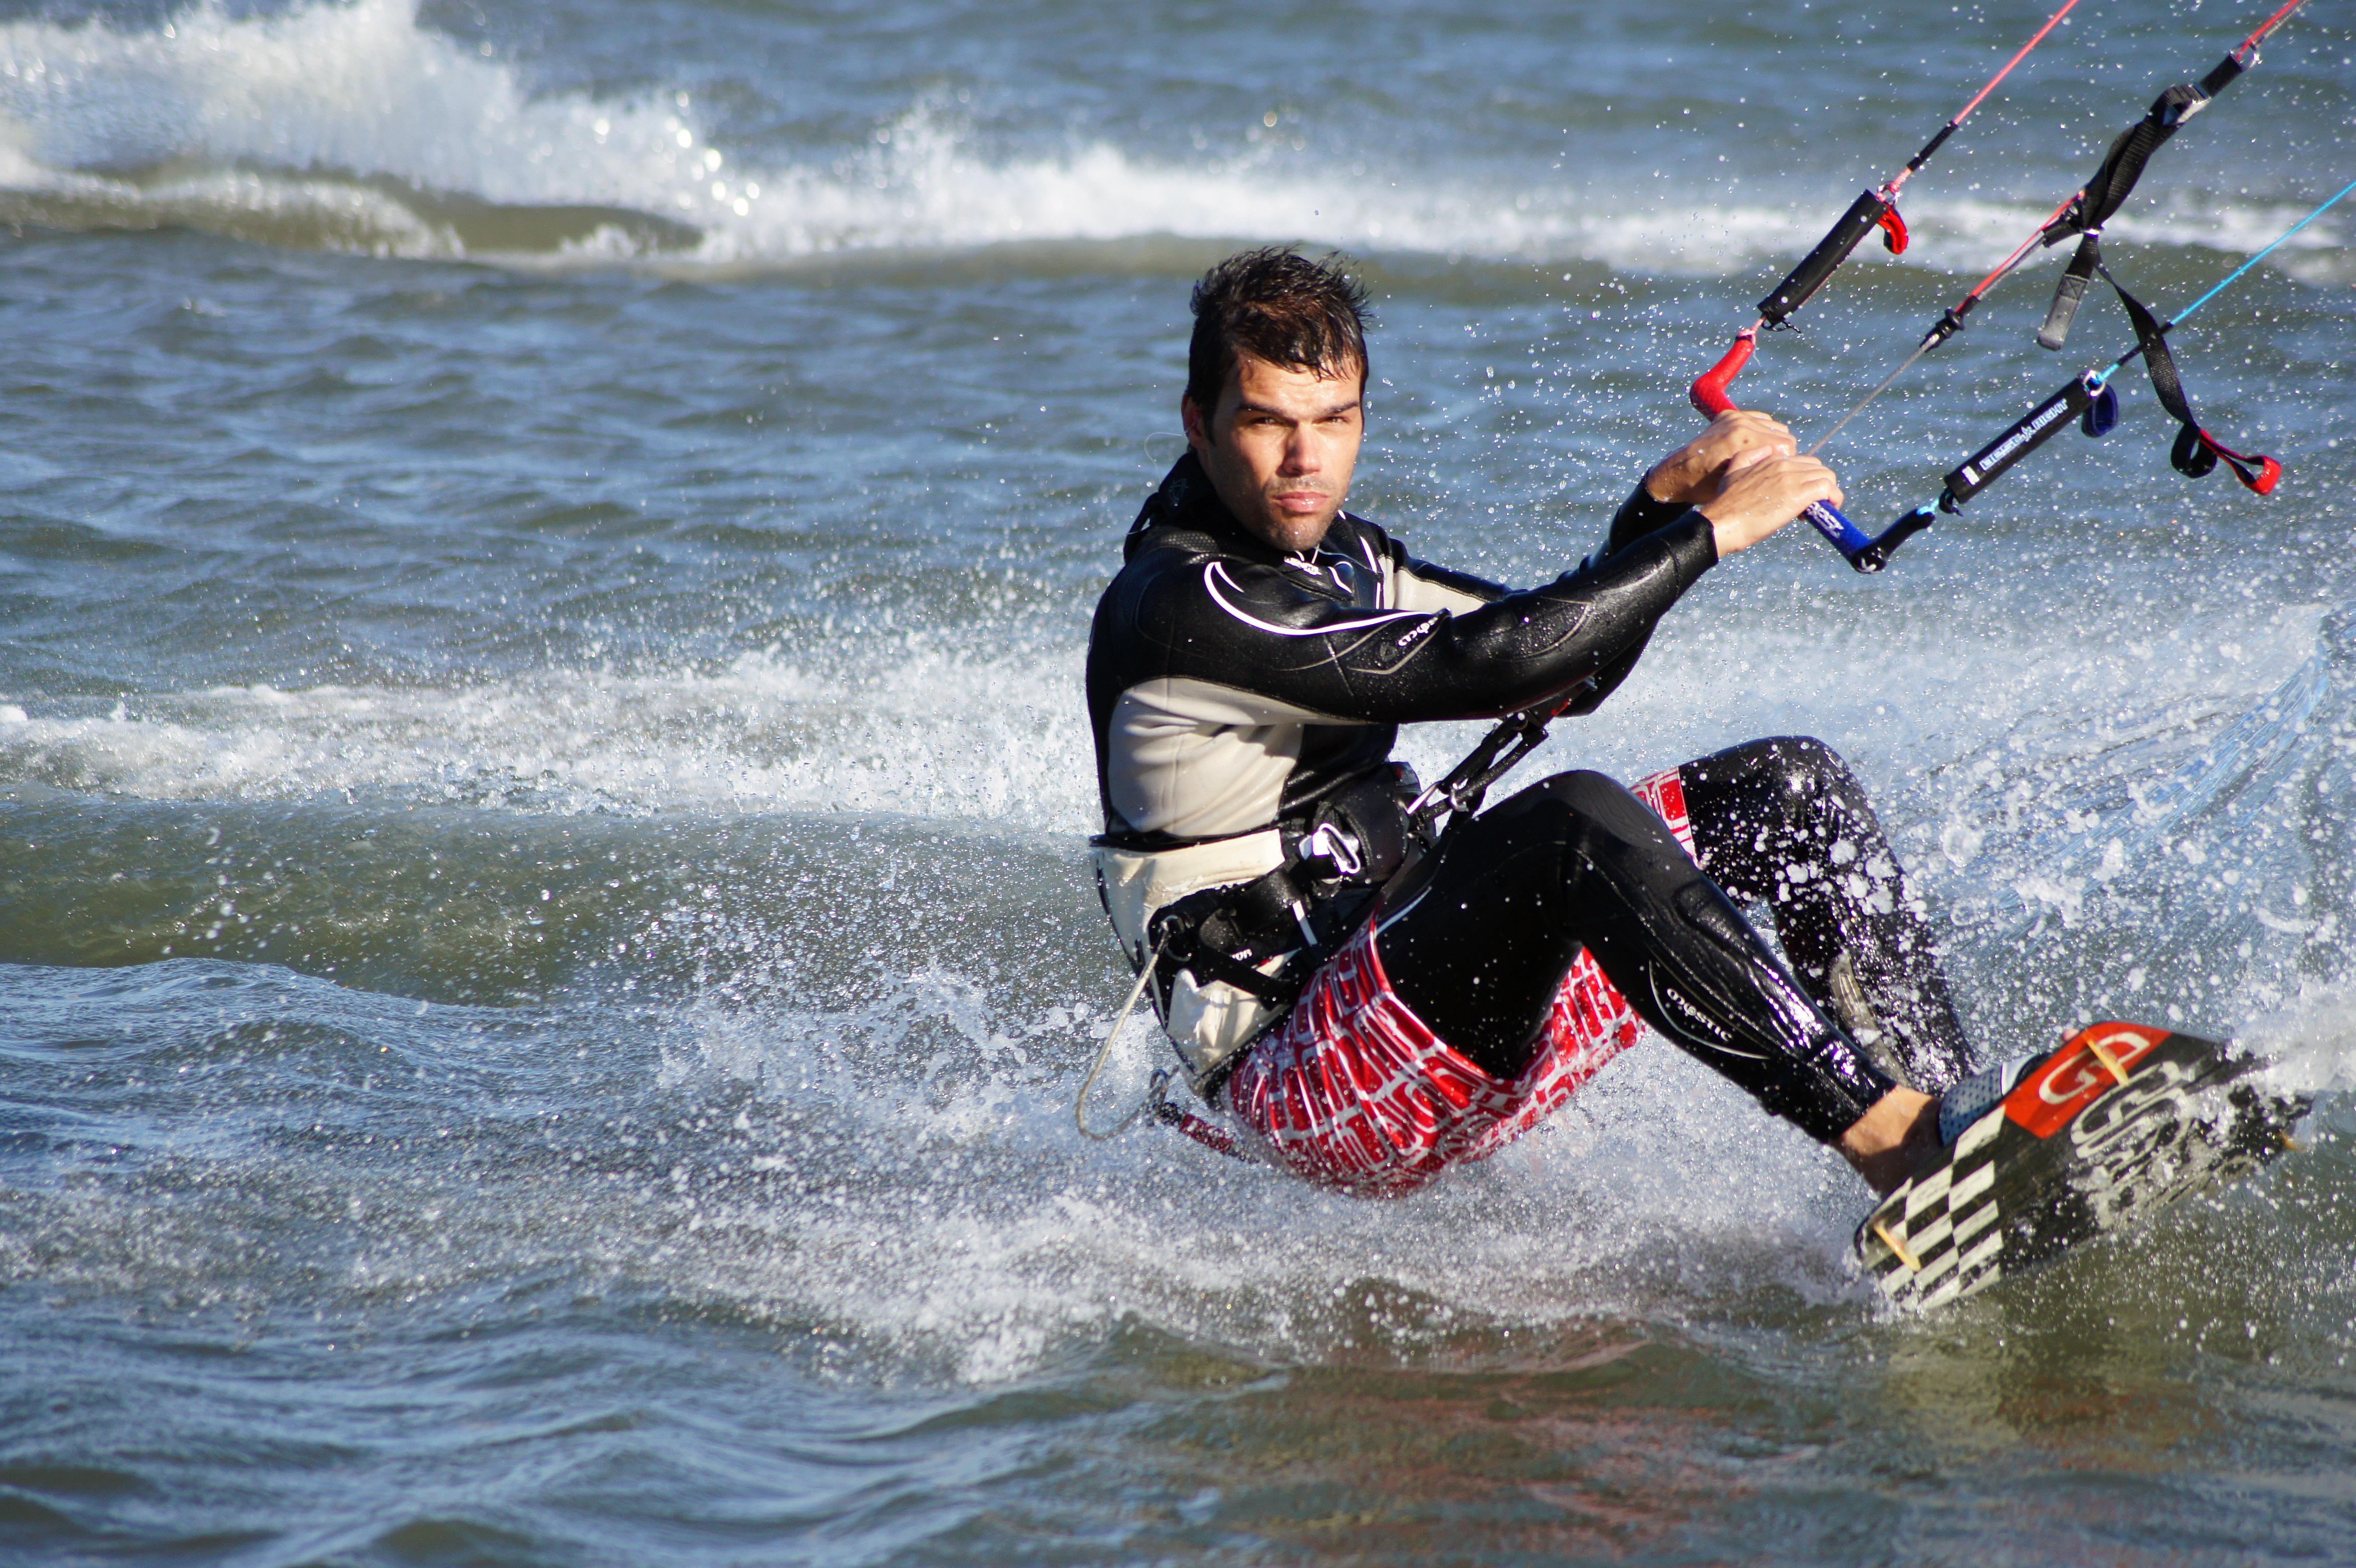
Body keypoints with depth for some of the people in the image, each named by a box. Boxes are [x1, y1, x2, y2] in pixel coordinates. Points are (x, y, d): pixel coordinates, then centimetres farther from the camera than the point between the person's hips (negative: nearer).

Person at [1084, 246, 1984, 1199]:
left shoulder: (1337, 556, 12)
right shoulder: (1181, 610, -18)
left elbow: (1572, 669, 14)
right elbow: (1479, 665, -25)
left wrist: (1661, 503, -3)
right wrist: (1710, 530, -19)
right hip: (1301, 1096, -10)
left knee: (1789, 787, 5)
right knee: (1576, 822, -35)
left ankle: (1937, 1103, -5)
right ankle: (1887, 1139, -37)